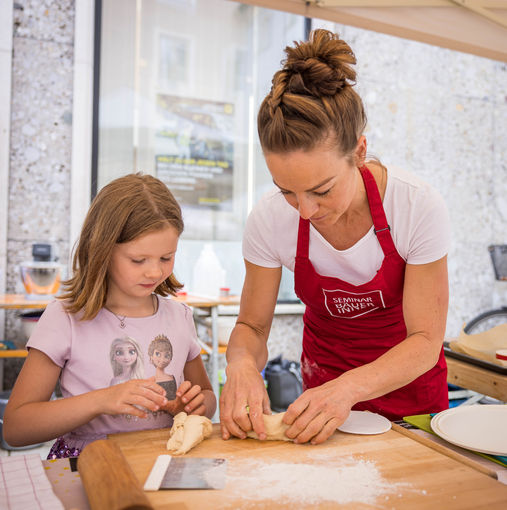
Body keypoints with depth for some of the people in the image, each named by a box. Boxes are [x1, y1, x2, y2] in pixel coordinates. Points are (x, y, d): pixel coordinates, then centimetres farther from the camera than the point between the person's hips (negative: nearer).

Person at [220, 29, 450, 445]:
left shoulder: (419, 207, -25)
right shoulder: (270, 219, -21)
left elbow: (426, 340, -19)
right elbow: (252, 325, -9)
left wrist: (351, 387, -35)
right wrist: (242, 364, -31)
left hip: (407, 381, 0)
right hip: (323, 378, 0)